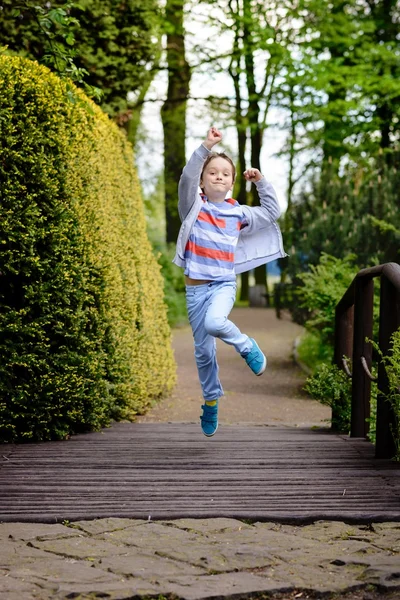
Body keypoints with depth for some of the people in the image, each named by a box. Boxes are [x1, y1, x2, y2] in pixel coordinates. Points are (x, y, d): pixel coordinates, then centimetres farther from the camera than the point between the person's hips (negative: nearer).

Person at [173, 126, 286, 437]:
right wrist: (206, 147, -28)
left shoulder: (238, 213, 4)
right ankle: (211, 401, 27)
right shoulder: (194, 206, -2)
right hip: (196, 287, 1)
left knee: (214, 323, -34)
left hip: (224, 284, -1)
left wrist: (261, 182, 6)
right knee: (203, 350, 7)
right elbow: (186, 179, -20)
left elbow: (272, 212, 15)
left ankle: (247, 346, -5)